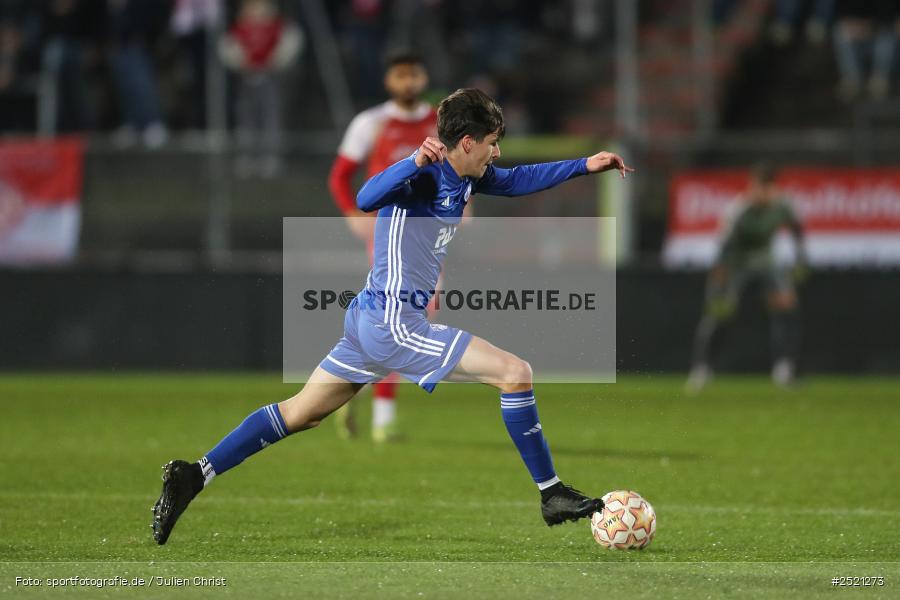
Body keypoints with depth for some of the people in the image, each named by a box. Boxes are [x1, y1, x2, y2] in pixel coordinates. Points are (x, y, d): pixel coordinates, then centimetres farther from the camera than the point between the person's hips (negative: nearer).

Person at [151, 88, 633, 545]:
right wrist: (416, 162, -47)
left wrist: (584, 166, 23)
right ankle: (552, 496, -3)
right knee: (516, 373, -11)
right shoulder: (423, 177, -16)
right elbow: (367, 198, -34)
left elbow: (515, 182, 28)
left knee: (300, 413, 14)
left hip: (373, 320, 10)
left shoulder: (465, 178, 11)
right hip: (394, 323, -10)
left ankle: (194, 476, 13)